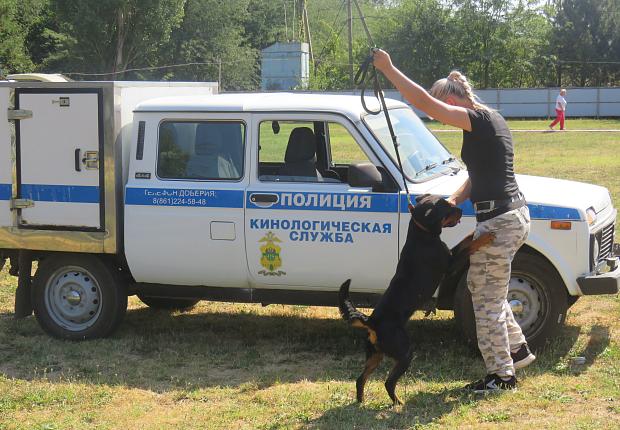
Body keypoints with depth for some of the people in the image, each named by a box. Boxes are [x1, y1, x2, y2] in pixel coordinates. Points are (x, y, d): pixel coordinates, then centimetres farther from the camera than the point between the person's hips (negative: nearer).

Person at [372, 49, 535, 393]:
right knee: (483, 288, 24)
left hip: (498, 222, -10)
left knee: (487, 300, 2)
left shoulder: (478, 119, -16)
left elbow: (424, 102, -25)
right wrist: (454, 201, 4)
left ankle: (501, 375, 12)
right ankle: (517, 349, 33)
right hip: (514, 214, 10)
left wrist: (388, 68, -19)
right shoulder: (491, 120, 14)